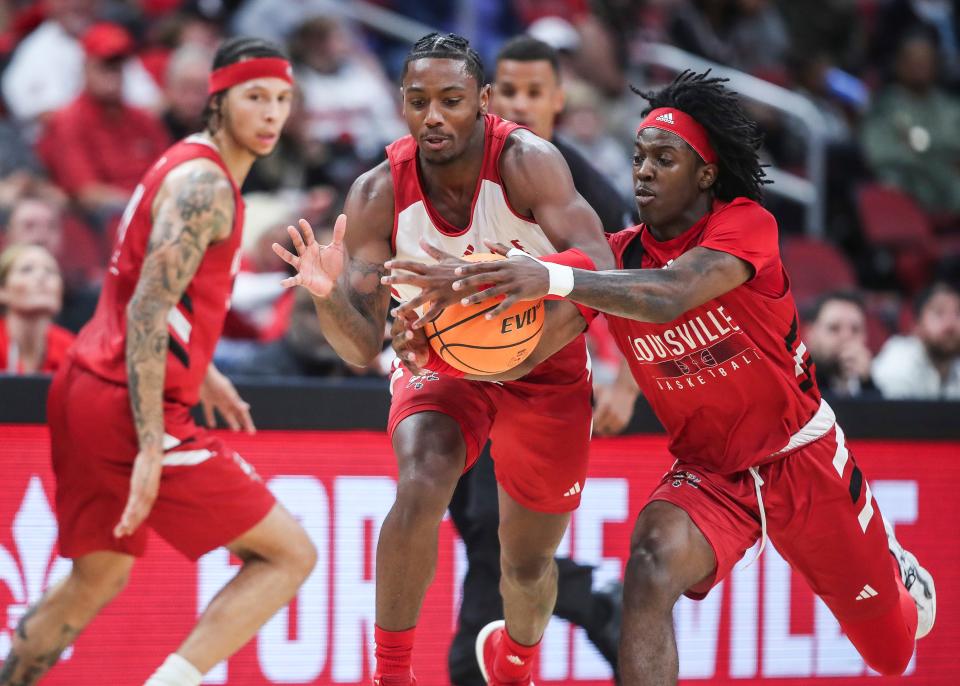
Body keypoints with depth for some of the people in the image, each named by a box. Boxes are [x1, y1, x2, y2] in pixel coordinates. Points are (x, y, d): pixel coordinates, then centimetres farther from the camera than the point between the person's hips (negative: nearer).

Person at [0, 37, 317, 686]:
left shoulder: (187, 166, 17)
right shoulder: (205, 184, -14)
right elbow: (146, 312, -22)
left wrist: (201, 373, 32)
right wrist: (150, 449, -26)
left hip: (85, 391, 10)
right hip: (131, 408, -10)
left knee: (98, 578, 24)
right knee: (290, 554, -6)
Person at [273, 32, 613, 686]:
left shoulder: (527, 162, -29)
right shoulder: (379, 195, -22)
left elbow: (600, 268, -42)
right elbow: (363, 348, -22)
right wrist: (328, 295, -45)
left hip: (545, 367, 0)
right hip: (442, 361, 0)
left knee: (528, 564, 11)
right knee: (420, 490, -31)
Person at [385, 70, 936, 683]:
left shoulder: (746, 224, -22)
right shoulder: (618, 256, -9)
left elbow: (673, 294, -42)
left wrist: (554, 279, -58)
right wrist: (437, 351, -40)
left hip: (801, 459, -2)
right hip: (708, 471, 2)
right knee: (651, 568, -33)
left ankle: (902, 574, 55)